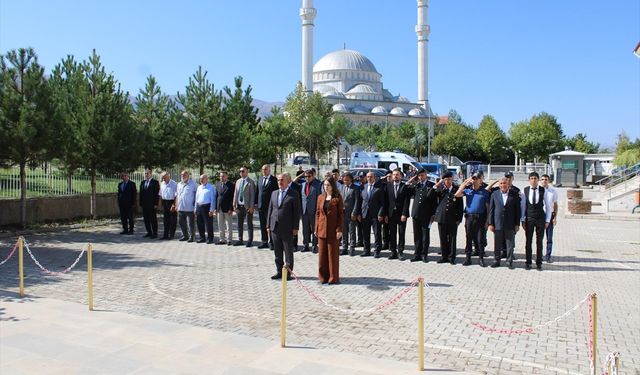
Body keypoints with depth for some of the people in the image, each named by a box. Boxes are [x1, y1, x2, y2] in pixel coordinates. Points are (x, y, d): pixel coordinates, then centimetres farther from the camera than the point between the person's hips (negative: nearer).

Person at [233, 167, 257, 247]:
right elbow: (235, 194, 14)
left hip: (247, 206, -6)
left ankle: (250, 241, 6)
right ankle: (240, 240, 19)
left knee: (249, 224, 1)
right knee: (240, 224, 11)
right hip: (239, 206, 6)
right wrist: (234, 204, 7)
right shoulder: (238, 181, 13)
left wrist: (251, 207, -14)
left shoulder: (251, 182, -6)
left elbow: (252, 195, -9)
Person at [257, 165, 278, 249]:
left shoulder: (274, 180, -6)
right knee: (262, 225, 11)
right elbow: (258, 191, 15)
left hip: (270, 206, -6)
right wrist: (256, 203, 8)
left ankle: (271, 242, 6)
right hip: (260, 206, 6)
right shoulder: (260, 179, 13)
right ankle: (264, 242, 20)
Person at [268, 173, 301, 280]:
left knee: (288, 251, 4)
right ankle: (279, 271, 23)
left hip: (287, 228, -5)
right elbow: (270, 210, 14)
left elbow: (297, 212, -7)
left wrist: (295, 227, -11)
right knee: (277, 251, 12)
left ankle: (288, 272, 13)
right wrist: (268, 225, 9)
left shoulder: (294, 194, -4)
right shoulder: (274, 193, 12)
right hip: (275, 227, 5)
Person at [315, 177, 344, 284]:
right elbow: (318, 213, 12)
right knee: (322, 253, 7)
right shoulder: (320, 197, 9)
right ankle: (323, 276, 17)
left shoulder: (337, 198, -4)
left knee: (333, 253, 2)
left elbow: (341, 215, -6)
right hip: (322, 229, 4)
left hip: (333, 230, -4)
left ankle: (333, 277, 12)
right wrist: (316, 228, 7)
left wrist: (339, 230, -12)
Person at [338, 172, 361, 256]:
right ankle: (344, 248, 16)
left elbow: (357, 201, -6)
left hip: (351, 213, -4)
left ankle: (352, 248, 7)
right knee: (344, 231, 9)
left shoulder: (355, 188, -3)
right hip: (342, 212, 4)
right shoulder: (341, 187, 10)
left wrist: (354, 213, -11)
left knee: (352, 231, 1)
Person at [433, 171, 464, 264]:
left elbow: (460, 205, 3)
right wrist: (437, 185, -13)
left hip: (453, 218, -1)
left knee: (452, 239, 4)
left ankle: (451, 257, 14)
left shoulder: (456, 189, 1)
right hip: (441, 217, 2)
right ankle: (444, 256, 19)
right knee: (443, 239, 9)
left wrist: (459, 218, -2)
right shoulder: (440, 188, 4)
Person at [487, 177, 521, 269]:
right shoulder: (494, 194, 4)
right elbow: (491, 210, 4)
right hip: (497, 224, 1)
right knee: (497, 244, 7)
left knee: (510, 245, 4)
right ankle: (496, 261, 19)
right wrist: (490, 223, 0)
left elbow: (518, 210, 2)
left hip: (510, 224, -1)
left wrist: (517, 224, -1)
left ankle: (510, 262, 15)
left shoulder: (514, 195, 1)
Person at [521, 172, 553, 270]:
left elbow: (548, 206, 3)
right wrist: (522, 220, 2)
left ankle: (539, 263, 15)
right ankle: (528, 262, 15)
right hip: (529, 219, 0)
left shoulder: (543, 190, -3)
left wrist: (547, 220, 0)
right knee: (528, 241, 5)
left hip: (540, 219, 0)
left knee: (539, 242, 6)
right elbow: (522, 206, 4)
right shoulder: (525, 190, -1)